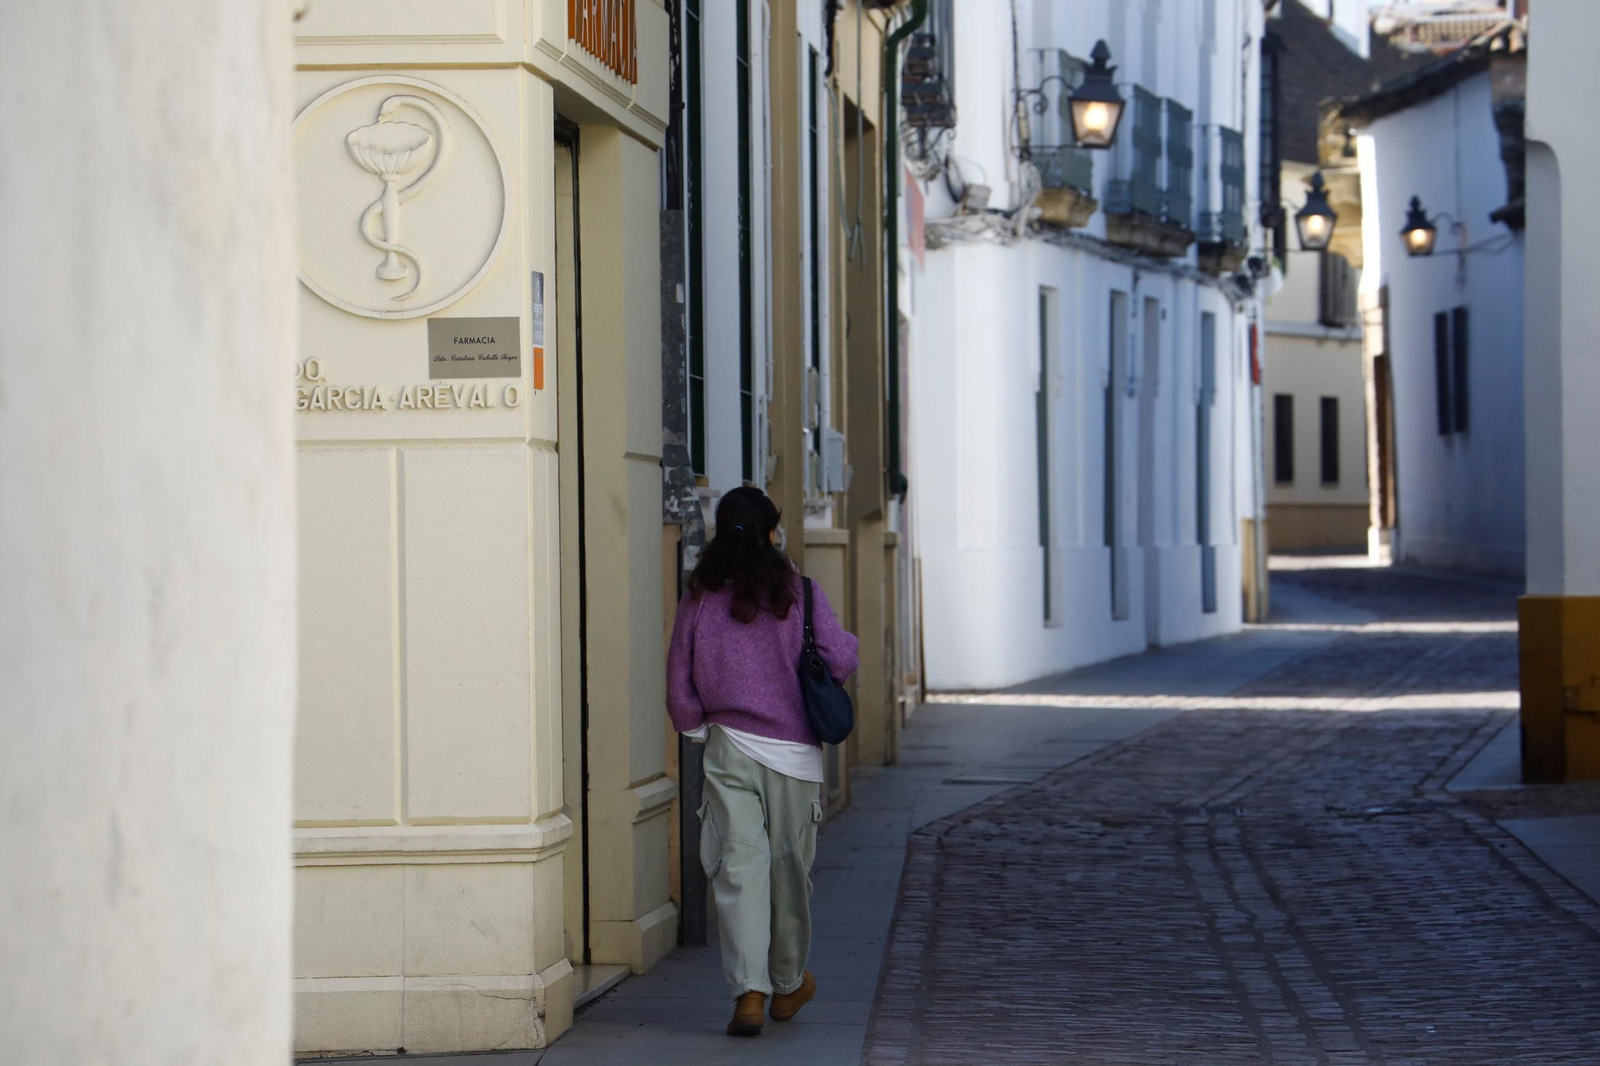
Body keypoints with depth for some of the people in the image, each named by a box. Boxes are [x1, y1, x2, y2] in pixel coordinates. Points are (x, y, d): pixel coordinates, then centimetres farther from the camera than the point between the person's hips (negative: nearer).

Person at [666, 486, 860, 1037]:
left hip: (729, 749, 0)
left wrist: (699, 728, 17)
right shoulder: (799, 593, -3)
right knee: (790, 867, 12)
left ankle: (749, 991, -15)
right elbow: (841, 660, -11)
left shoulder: (699, 599, 0)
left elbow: (679, 687, 1)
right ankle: (788, 984, 28)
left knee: (738, 867, -3)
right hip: (794, 750, 0)